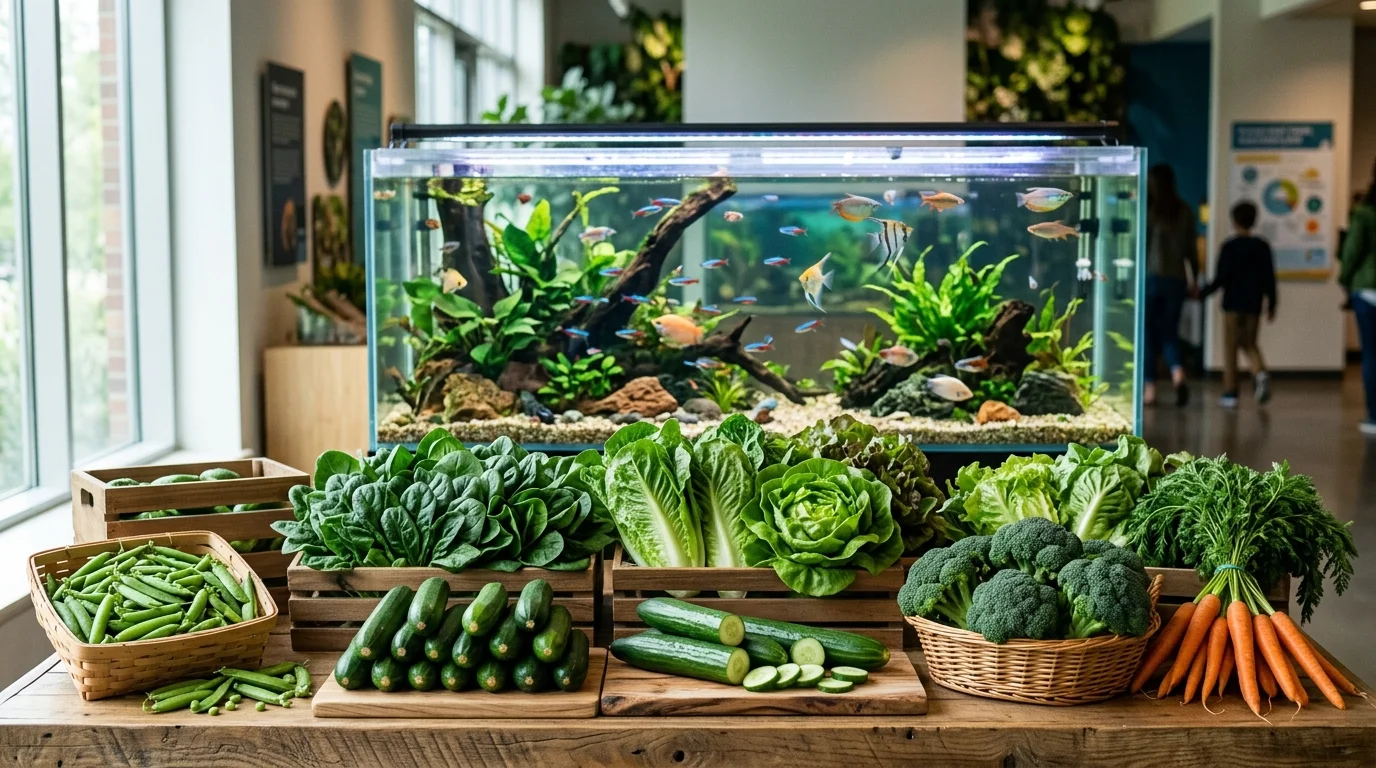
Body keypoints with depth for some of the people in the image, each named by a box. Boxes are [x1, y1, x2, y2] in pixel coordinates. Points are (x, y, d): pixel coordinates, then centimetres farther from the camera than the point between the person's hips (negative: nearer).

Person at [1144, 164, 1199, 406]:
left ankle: (1150, 388, 4)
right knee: (1170, 332, 11)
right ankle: (1178, 373, -15)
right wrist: (1194, 277, 19)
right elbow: (1190, 249, 9)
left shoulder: (1147, 210, -6)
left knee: (1148, 334, 6)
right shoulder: (1184, 212, 6)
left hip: (1150, 277, -3)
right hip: (1176, 280, 3)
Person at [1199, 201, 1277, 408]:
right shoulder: (1262, 247, 4)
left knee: (1231, 347, 5)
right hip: (1254, 304, 3)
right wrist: (1271, 304, 13)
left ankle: (1230, 392, 5)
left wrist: (1202, 293, -2)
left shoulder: (1229, 247, -8)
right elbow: (1270, 278, 5)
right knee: (1249, 344, 16)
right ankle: (1260, 372, -12)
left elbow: (1221, 278, -12)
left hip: (1233, 303, -3)